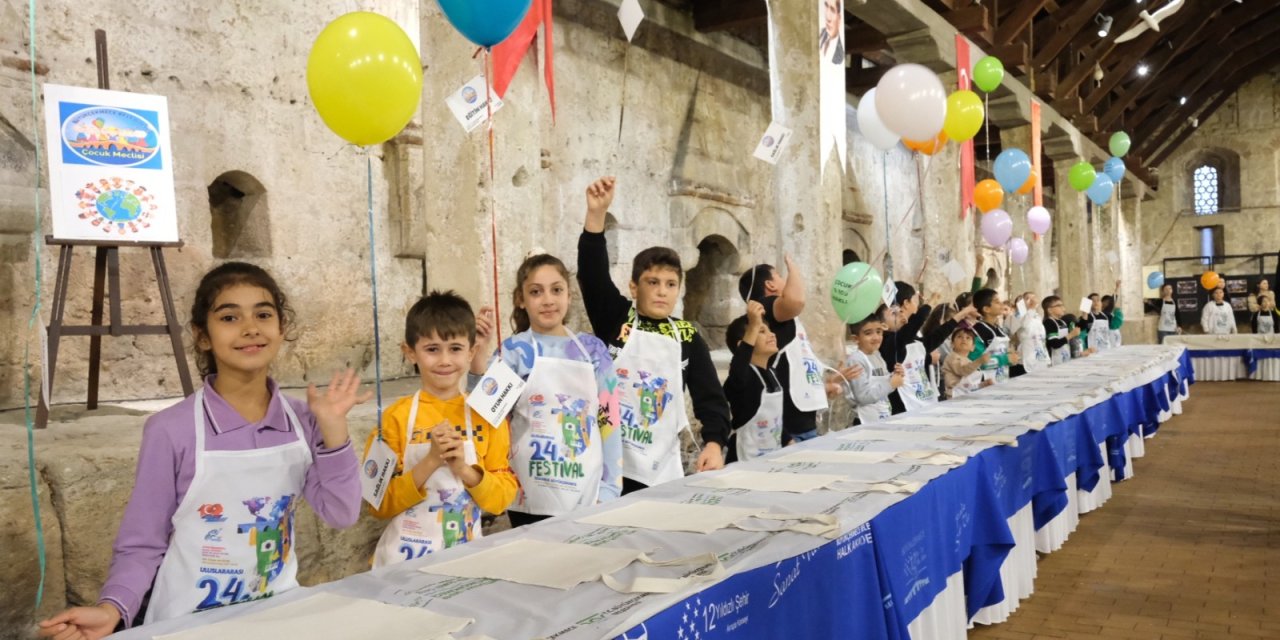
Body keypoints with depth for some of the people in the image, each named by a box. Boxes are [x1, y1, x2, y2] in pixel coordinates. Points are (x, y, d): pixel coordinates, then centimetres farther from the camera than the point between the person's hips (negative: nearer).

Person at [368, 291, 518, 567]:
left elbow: (503, 498, -2)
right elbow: (379, 505, -8)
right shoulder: (396, 417, -7)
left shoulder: (487, 415, -2)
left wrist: (464, 468, -17)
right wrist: (429, 463, -20)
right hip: (407, 556, -2)